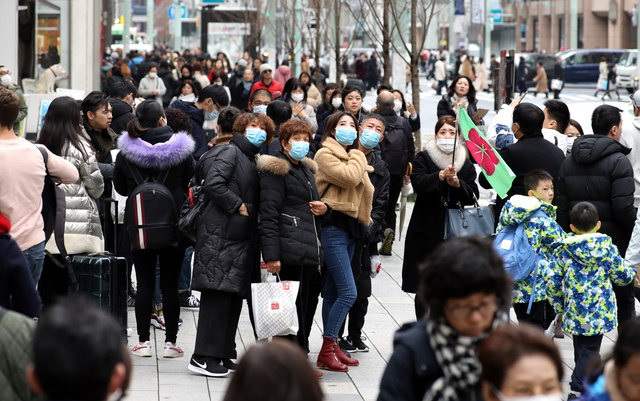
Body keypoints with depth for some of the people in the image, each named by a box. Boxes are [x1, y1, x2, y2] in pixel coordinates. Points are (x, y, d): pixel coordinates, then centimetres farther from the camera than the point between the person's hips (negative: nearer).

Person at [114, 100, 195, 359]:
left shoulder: (126, 152, -5)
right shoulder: (180, 150, -7)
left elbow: (120, 188, 6)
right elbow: (191, 183, 3)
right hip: (174, 226, 0)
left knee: (144, 283, 6)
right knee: (170, 283, 5)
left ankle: (144, 341, 6)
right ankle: (170, 342, 7)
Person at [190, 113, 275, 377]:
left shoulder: (251, 160, 22)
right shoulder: (230, 152, -5)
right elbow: (213, 184, -19)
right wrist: (239, 206, -14)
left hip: (242, 236, 9)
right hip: (221, 233, -9)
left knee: (234, 296, 9)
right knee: (217, 293, -10)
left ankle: (223, 355, 14)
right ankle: (202, 357, -8)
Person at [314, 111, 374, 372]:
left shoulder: (354, 156, 19)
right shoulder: (325, 154, -6)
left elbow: (365, 189, 22)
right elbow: (349, 177, -21)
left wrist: (365, 219, 11)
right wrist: (356, 157, -4)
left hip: (350, 226, 8)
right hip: (333, 226, -8)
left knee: (333, 292, 11)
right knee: (348, 292, -13)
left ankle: (332, 346, 15)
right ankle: (326, 352, -9)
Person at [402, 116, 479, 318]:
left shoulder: (466, 164, 10)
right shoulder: (423, 158, 2)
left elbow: (472, 196, 2)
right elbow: (418, 184, -15)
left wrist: (457, 183, -17)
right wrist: (441, 176, -30)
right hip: (426, 231, -2)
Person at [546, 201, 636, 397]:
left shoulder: (563, 251, -4)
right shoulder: (607, 248, -5)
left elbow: (552, 281, -4)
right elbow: (622, 276, 3)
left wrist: (558, 304, 12)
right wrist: (633, 272, 26)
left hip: (575, 312, 2)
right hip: (600, 311, -2)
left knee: (581, 349, 17)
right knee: (590, 350, 2)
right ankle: (579, 386, -8)